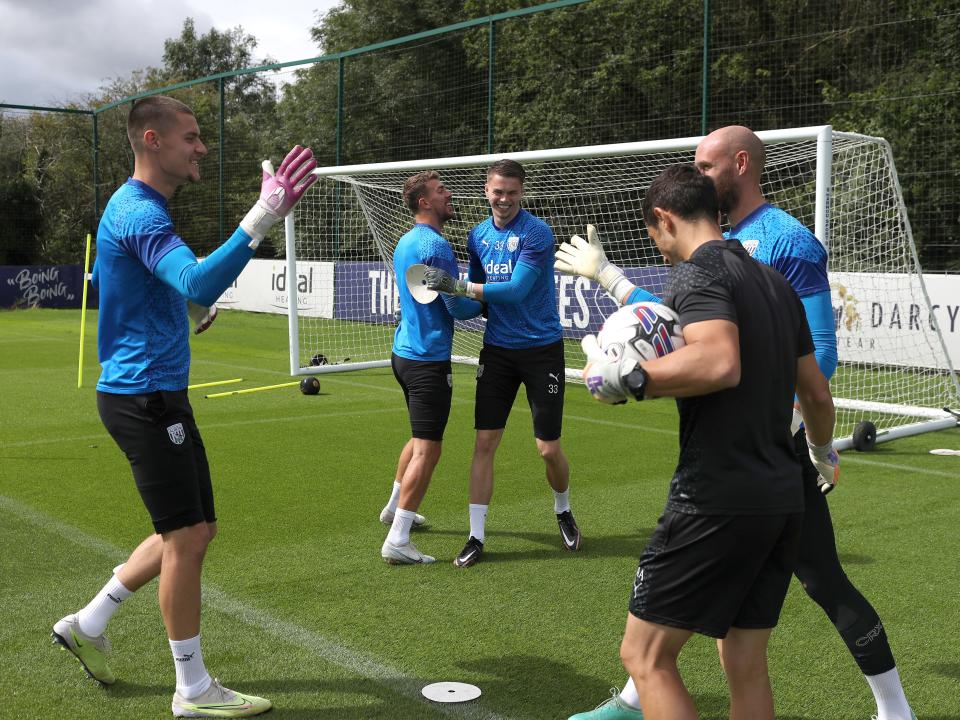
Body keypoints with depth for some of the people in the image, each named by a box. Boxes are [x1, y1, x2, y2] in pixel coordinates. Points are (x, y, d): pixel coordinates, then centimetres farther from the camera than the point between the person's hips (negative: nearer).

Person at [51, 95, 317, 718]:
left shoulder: (136, 208, 15)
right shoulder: (139, 213, -18)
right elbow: (199, 283, -36)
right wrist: (263, 217, -44)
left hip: (159, 392, 10)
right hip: (144, 395, -10)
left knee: (196, 531, 14)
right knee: (186, 536, -4)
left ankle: (88, 625, 28)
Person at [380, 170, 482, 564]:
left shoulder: (406, 242, 13)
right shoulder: (435, 245, -17)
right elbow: (458, 308, -15)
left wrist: (467, 299, 16)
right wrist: (482, 303, 5)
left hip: (404, 351, 10)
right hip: (429, 359, -10)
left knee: (420, 438, 27)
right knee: (427, 450, -7)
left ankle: (395, 508, 42)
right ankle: (397, 541, -7)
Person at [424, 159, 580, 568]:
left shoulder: (536, 233, -13)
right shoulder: (478, 236, 6)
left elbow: (516, 289, -23)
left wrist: (458, 286, -26)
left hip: (541, 349, -4)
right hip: (497, 349, 4)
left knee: (549, 449, 0)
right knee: (484, 442, -2)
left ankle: (563, 512, 31)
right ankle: (476, 537, 6)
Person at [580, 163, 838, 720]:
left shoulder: (699, 271, -10)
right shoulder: (774, 281, 16)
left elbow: (720, 362, -31)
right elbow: (817, 391, 23)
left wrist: (622, 379, -21)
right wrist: (823, 450, 41)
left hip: (717, 500, -9)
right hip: (784, 500, 9)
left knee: (645, 654, 0)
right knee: (746, 665, 16)